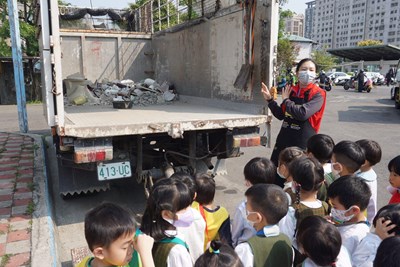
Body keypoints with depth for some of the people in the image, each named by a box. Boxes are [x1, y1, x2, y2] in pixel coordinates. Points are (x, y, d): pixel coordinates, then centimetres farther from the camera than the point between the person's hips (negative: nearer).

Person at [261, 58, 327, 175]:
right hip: (283, 140, 5)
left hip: (304, 143, -5)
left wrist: (286, 100, -10)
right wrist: (269, 100, 4)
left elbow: (303, 113, -26)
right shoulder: (291, 91, 7)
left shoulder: (318, 94, -9)